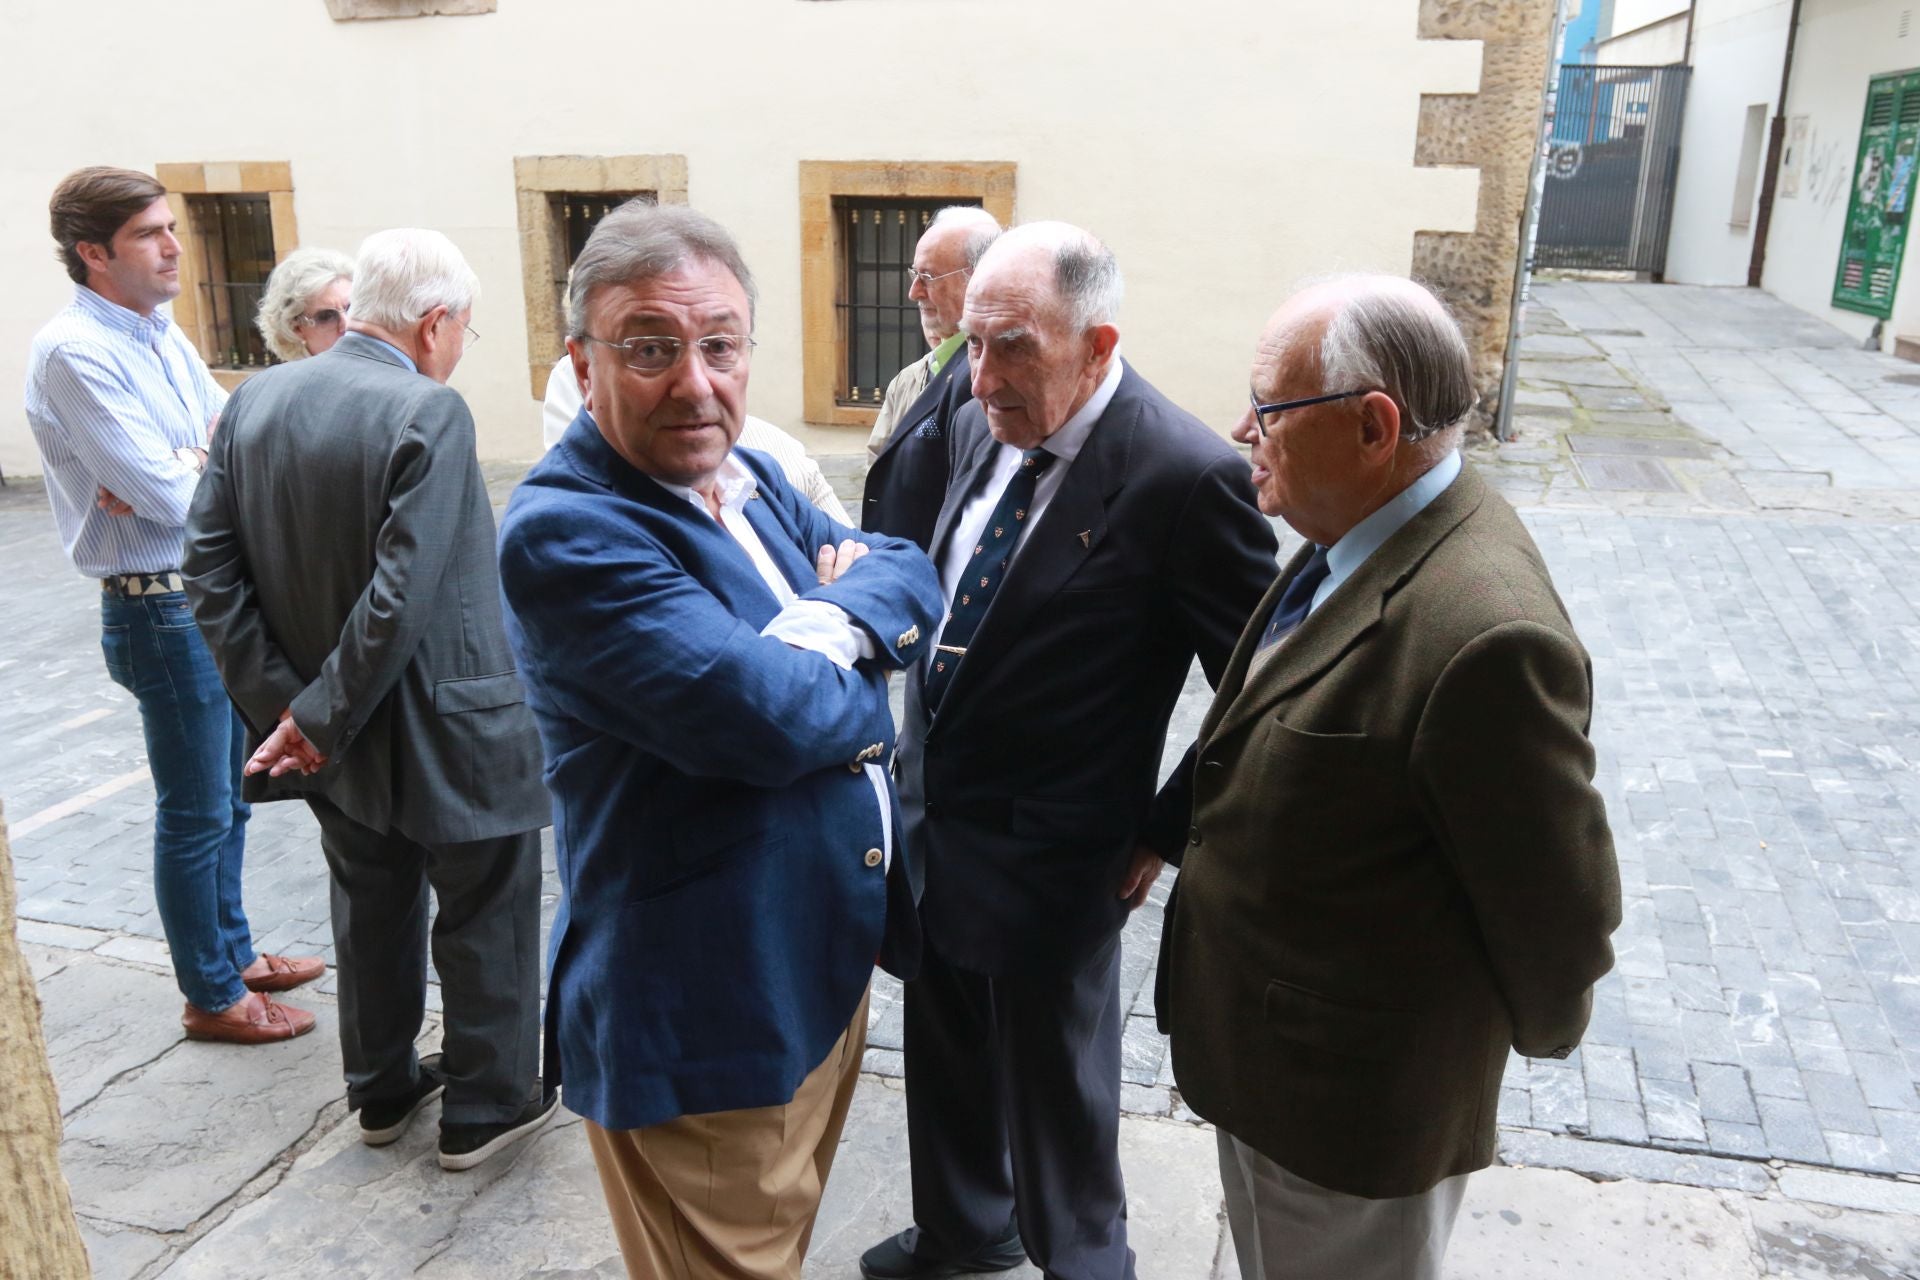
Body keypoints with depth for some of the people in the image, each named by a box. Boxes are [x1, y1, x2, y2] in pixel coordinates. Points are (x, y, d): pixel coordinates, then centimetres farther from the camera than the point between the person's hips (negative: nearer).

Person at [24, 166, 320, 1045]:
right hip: (161, 610, -8)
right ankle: (211, 997, 20)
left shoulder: (161, 334, 10)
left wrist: (183, 468, -14)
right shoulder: (75, 352, -17)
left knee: (230, 796, 19)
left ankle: (234, 952, 36)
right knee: (196, 814, 4)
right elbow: (167, 494, -23)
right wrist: (213, 463, -3)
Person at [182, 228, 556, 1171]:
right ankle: (485, 1105, 27)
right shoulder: (430, 413, -21)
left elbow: (210, 566, -1)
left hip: (338, 735, 7)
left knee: (372, 906, 23)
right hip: (443, 733, -7)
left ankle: (383, 1090, 40)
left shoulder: (254, 399, 0)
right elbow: (404, 594, -26)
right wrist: (324, 718, -16)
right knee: (482, 915, 12)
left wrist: (280, 699, -3)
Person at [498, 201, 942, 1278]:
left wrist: (838, 619, -17)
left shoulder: (752, 478, 5)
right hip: (703, 1020, -8)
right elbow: (763, 716, -31)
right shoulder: (562, 531, -23)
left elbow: (917, 578, 4)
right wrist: (858, 688, -11)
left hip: (831, 964, 8)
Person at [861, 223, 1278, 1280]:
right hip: (931, 816, 7)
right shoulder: (981, 426, 0)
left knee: (1054, 1092, 14)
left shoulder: (1185, 477, -23)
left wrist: (1164, 834, -12)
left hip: (1048, 859, -7)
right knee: (943, 1055, 26)